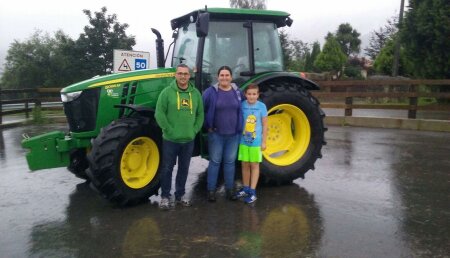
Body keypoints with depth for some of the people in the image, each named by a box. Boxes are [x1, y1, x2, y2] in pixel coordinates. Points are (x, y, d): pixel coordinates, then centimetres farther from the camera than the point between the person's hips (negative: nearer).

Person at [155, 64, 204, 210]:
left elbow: (200, 114, 10)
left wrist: (194, 130, -1)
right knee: (167, 168, 6)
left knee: (184, 169, 14)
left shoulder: (196, 93, 5)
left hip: (188, 140, 4)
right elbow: (159, 114, -10)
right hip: (170, 139, -3)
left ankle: (180, 195, 29)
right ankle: (165, 196, 21)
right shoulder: (167, 92, -6)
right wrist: (170, 130, -14)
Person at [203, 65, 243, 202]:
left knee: (230, 162, 11)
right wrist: (208, 125, -3)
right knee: (215, 161, 5)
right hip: (216, 134, -3)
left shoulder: (237, 91, 3)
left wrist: (239, 126, 12)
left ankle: (230, 188, 22)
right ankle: (211, 190, 14)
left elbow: (242, 109, 17)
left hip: (233, 134, 3)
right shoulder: (211, 92, -7)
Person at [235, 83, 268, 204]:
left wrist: (263, 141, -3)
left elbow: (264, 125, -2)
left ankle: (252, 191, 12)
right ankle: (246, 188, 26)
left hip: (256, 142, -2)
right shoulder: (242, 105, -3)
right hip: (243, 141, 2)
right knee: (245, 165, 12)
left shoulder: (262, 106, -7)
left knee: (254, 165, 6)